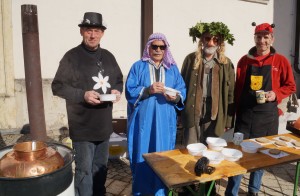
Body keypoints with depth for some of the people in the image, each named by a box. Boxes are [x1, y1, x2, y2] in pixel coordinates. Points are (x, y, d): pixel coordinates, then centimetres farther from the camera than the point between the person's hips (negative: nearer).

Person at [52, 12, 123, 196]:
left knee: (101, 166, 20)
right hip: (82, 126, -5)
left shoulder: (108, 56, 8)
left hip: (104, 124, 6)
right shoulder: (72, 56, -9)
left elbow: (119, 80, 17)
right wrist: (83, 95, -23)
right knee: (84, 169, 2)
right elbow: (58, 87, -10)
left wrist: (117, 91, -5)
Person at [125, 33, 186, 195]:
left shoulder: (172, 68, 11)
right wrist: (148, 90, -19)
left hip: (165, 121, 2)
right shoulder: (138, 66, 3)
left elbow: (182, 90, 6)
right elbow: (130, 91, -5)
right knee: (143, 156, 6)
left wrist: (176, 97, -16)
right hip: (143, 120, -2)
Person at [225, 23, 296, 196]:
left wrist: (276, 94, -15)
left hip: (267, 116, 0)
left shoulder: (281, 61, -1)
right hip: (244, 114, 0)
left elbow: (290, 86, 4)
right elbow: (238, 87, 6)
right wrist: (235, 109, 3)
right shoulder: (244, 60, 3)